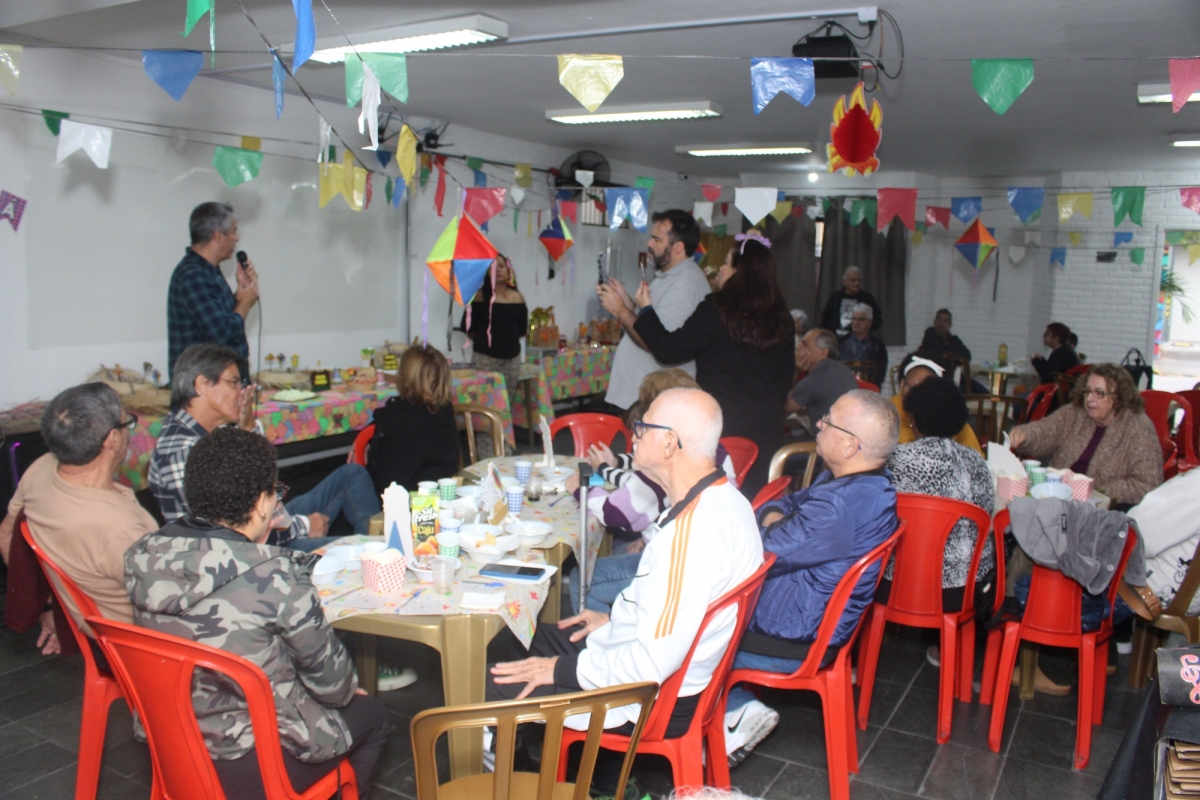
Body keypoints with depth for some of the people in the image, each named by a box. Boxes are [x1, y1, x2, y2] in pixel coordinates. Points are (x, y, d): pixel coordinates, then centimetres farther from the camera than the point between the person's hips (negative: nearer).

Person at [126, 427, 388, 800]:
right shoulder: (273, 577, -27)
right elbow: (329, 676, -13)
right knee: (371, 715, 21)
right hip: (250, 769, -6)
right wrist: (350, 689, 8)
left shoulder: (142, 557, -10)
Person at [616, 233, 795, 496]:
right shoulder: (781, 317, 3)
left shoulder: (716, 309, -13)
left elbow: (668, 350, -8)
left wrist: (646, 310, 6)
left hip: (723, 424, -5)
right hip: (768, 425, 5)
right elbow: (785, 378, 12)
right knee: (755, 497, 11)